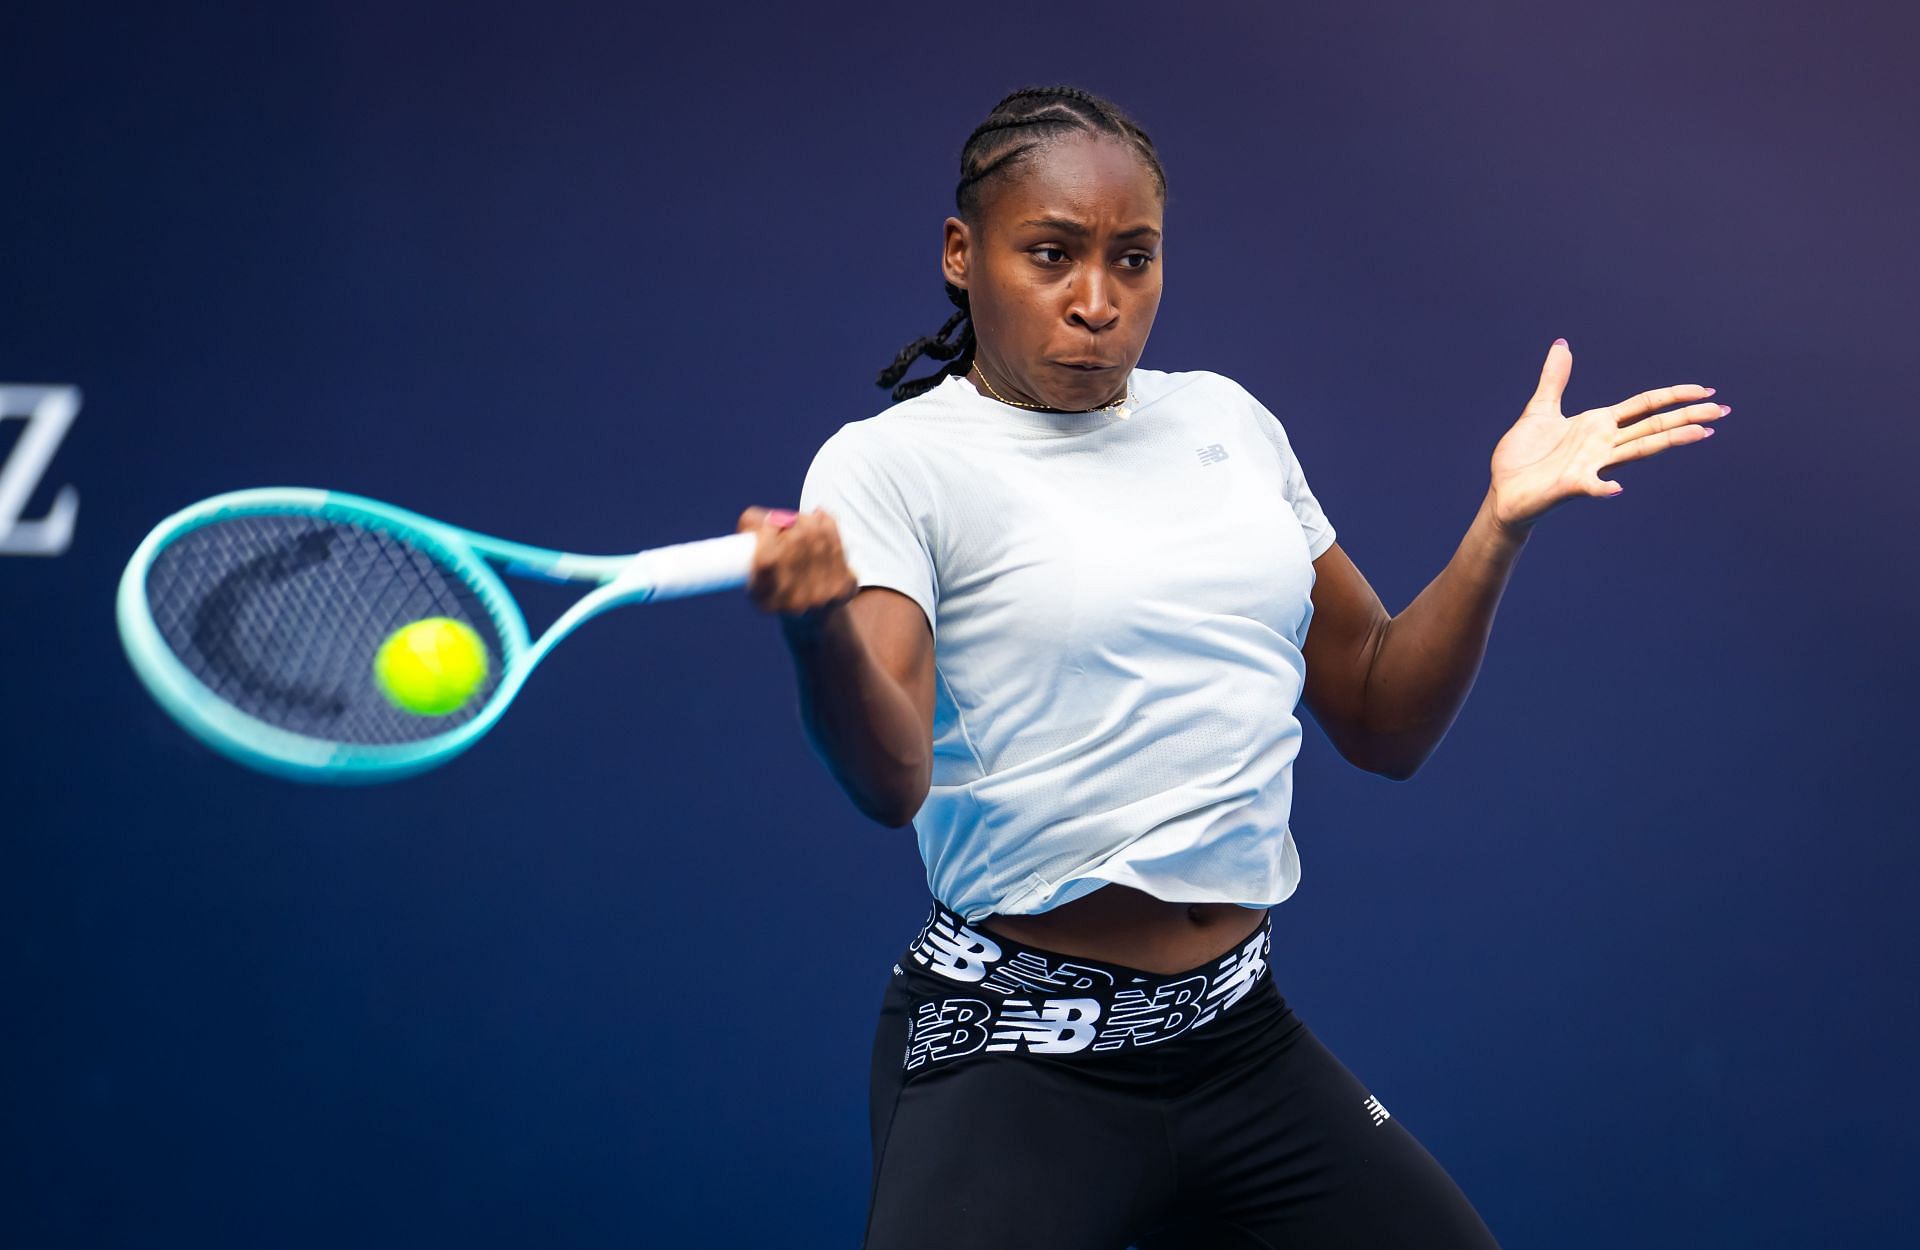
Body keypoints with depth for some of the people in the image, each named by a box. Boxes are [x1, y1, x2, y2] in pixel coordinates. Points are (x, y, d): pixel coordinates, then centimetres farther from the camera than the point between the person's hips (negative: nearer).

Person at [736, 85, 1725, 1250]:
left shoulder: (1228, 421, 11)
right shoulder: (891, 463, -7)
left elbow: (1385, 725, 14)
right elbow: (890, 781, -22)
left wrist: (1499, 528, 1)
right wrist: (822, 624, -42)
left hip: (1244, 1035, 6)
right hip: (1011, 1057, -5)